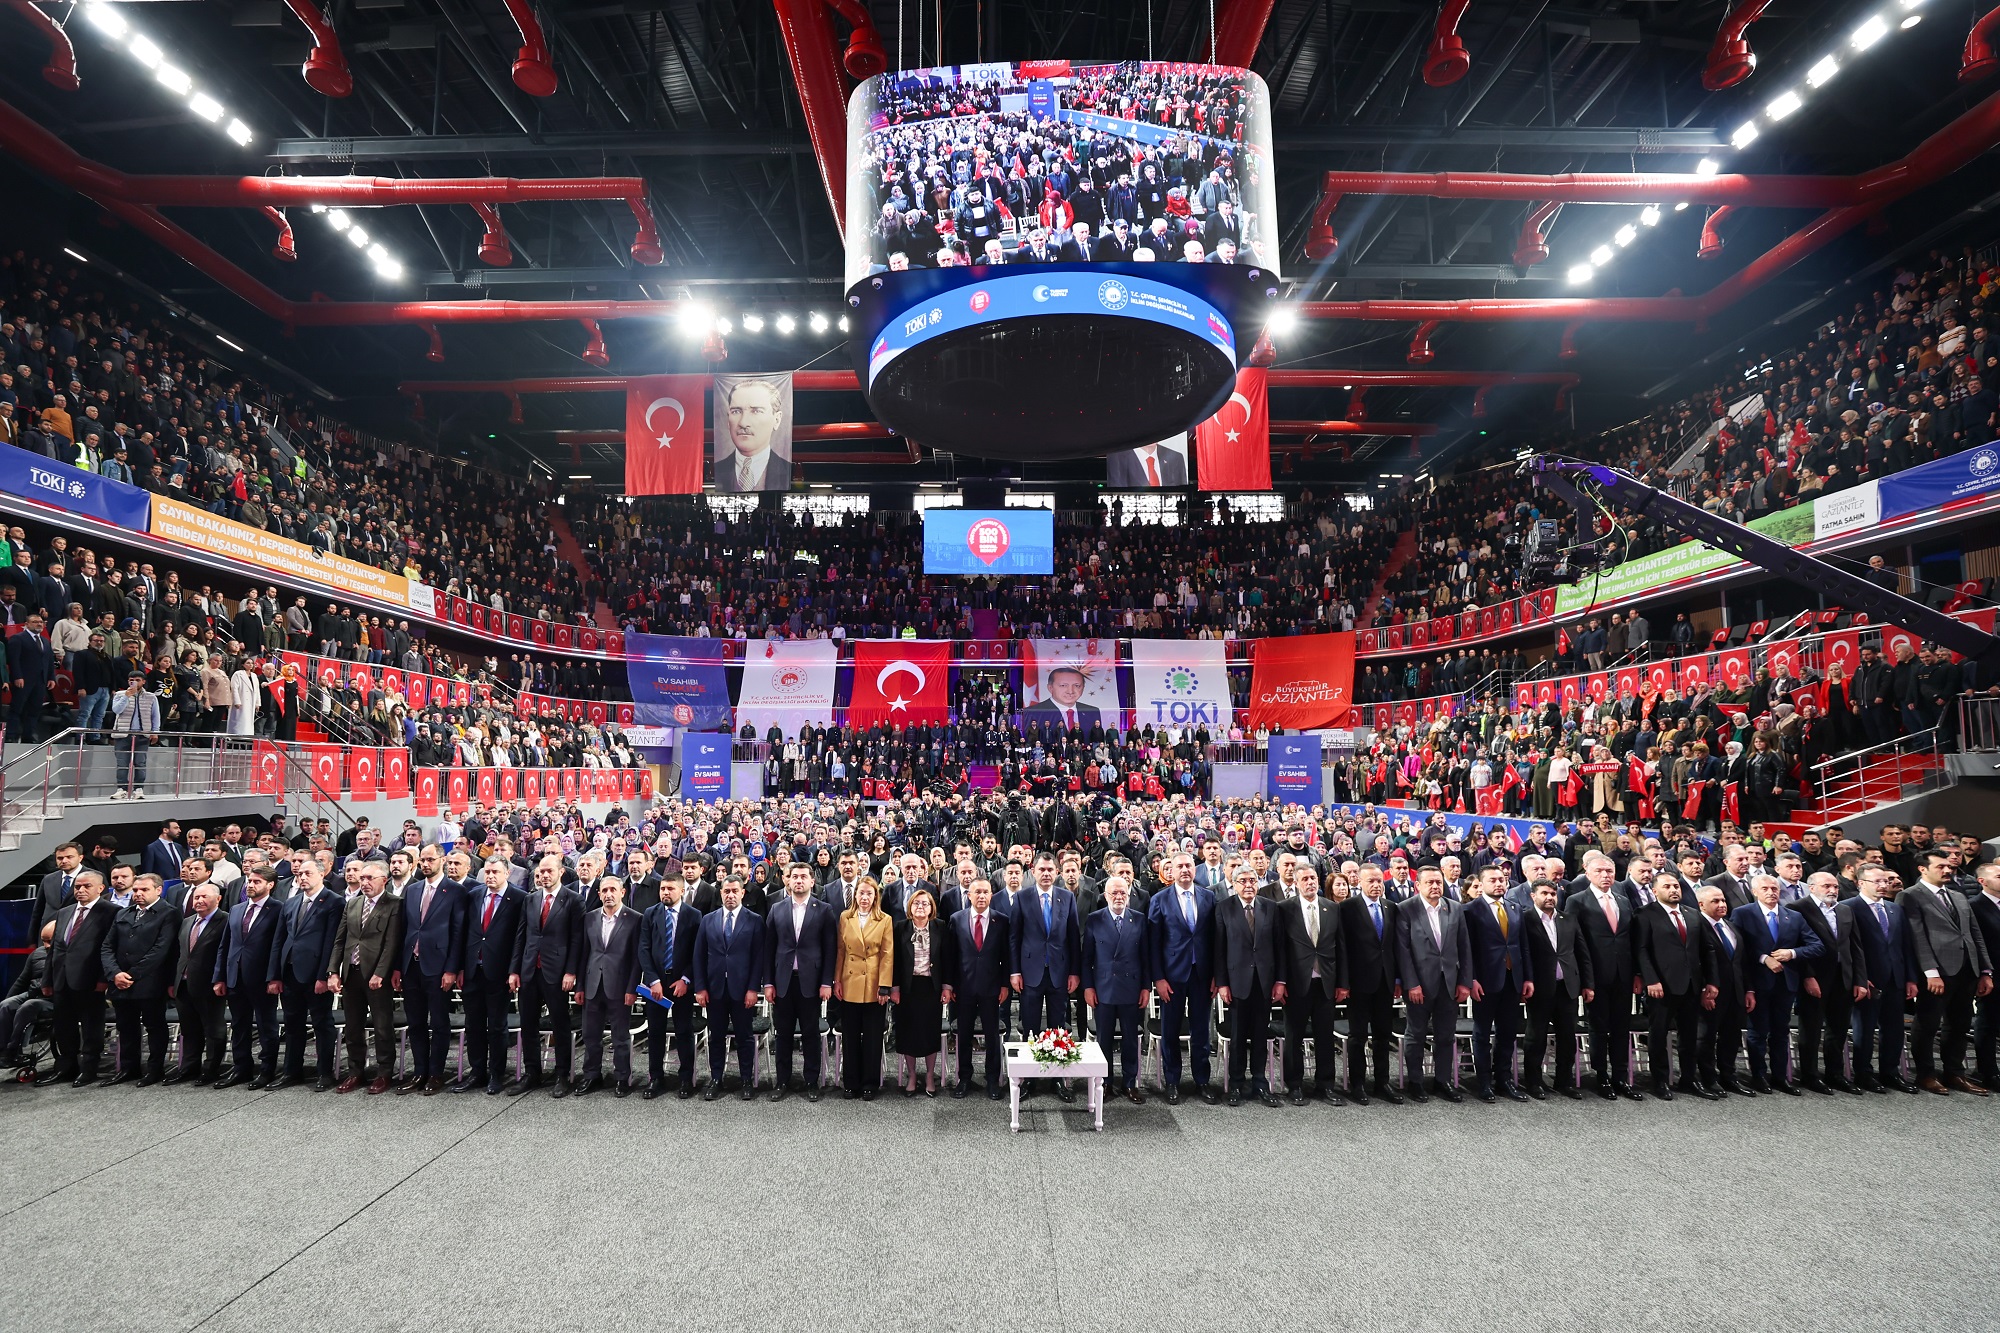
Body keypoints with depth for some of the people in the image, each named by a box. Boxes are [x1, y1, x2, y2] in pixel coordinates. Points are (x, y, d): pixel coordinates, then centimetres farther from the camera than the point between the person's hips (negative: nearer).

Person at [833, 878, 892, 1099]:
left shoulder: (885, 920, -1)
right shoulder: (845, 917, 4)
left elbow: (888, 955, -4)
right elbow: (840, 951, 6)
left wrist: (884, 986, -9)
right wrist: (837, 981, 0)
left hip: (874, 986, -1)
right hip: (850, 984, 2)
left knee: (872, 1037, 6)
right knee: (850, 1036, 8)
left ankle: (869, 1083, 17)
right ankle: (850, 1082, 20)